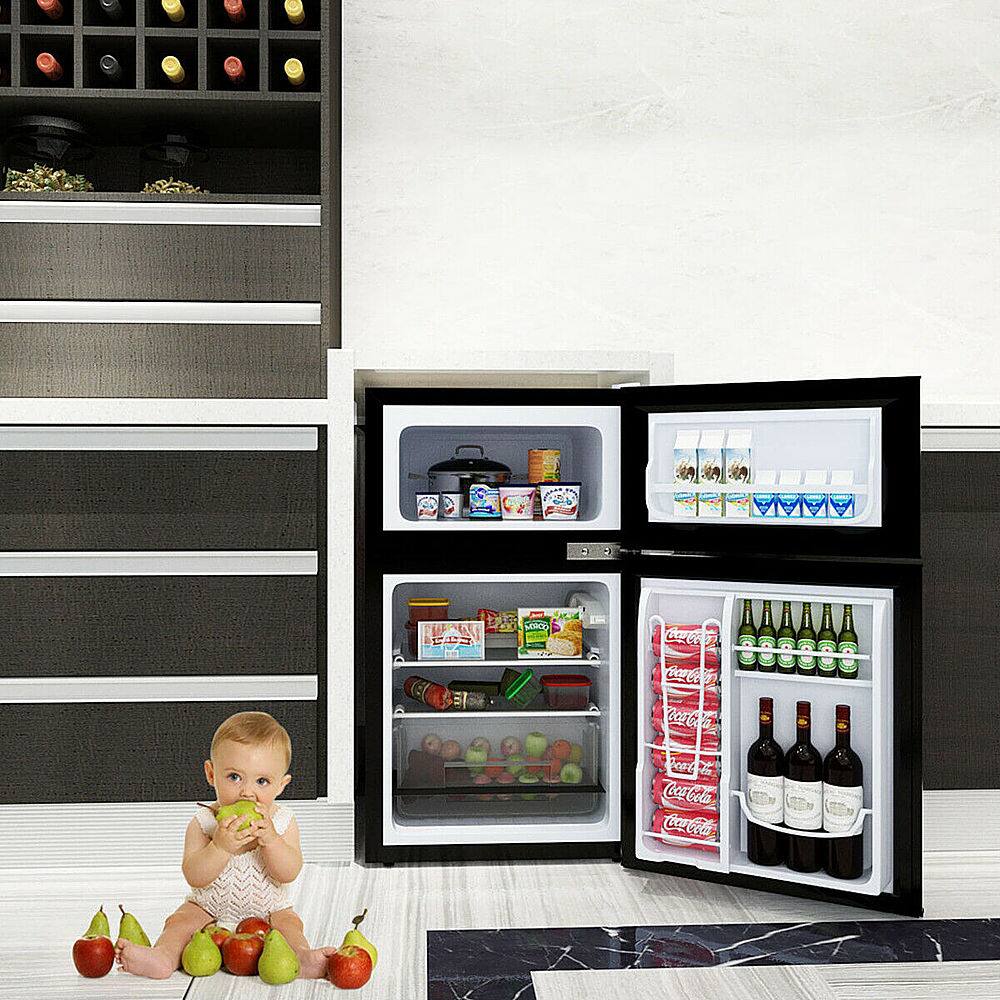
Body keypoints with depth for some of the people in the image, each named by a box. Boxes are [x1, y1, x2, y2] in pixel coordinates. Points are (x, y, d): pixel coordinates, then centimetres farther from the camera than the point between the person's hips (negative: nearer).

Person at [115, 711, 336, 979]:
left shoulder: (282, 821, -10)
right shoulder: (203, 823, -14)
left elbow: (289, 873, -19)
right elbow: (194, 877, -22)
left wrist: (270, 839, -35)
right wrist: (220, 846, -40)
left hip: (267, 909, 0)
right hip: (209, 907, 1)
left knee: (288, 922, -26)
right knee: (181, 920, -22)